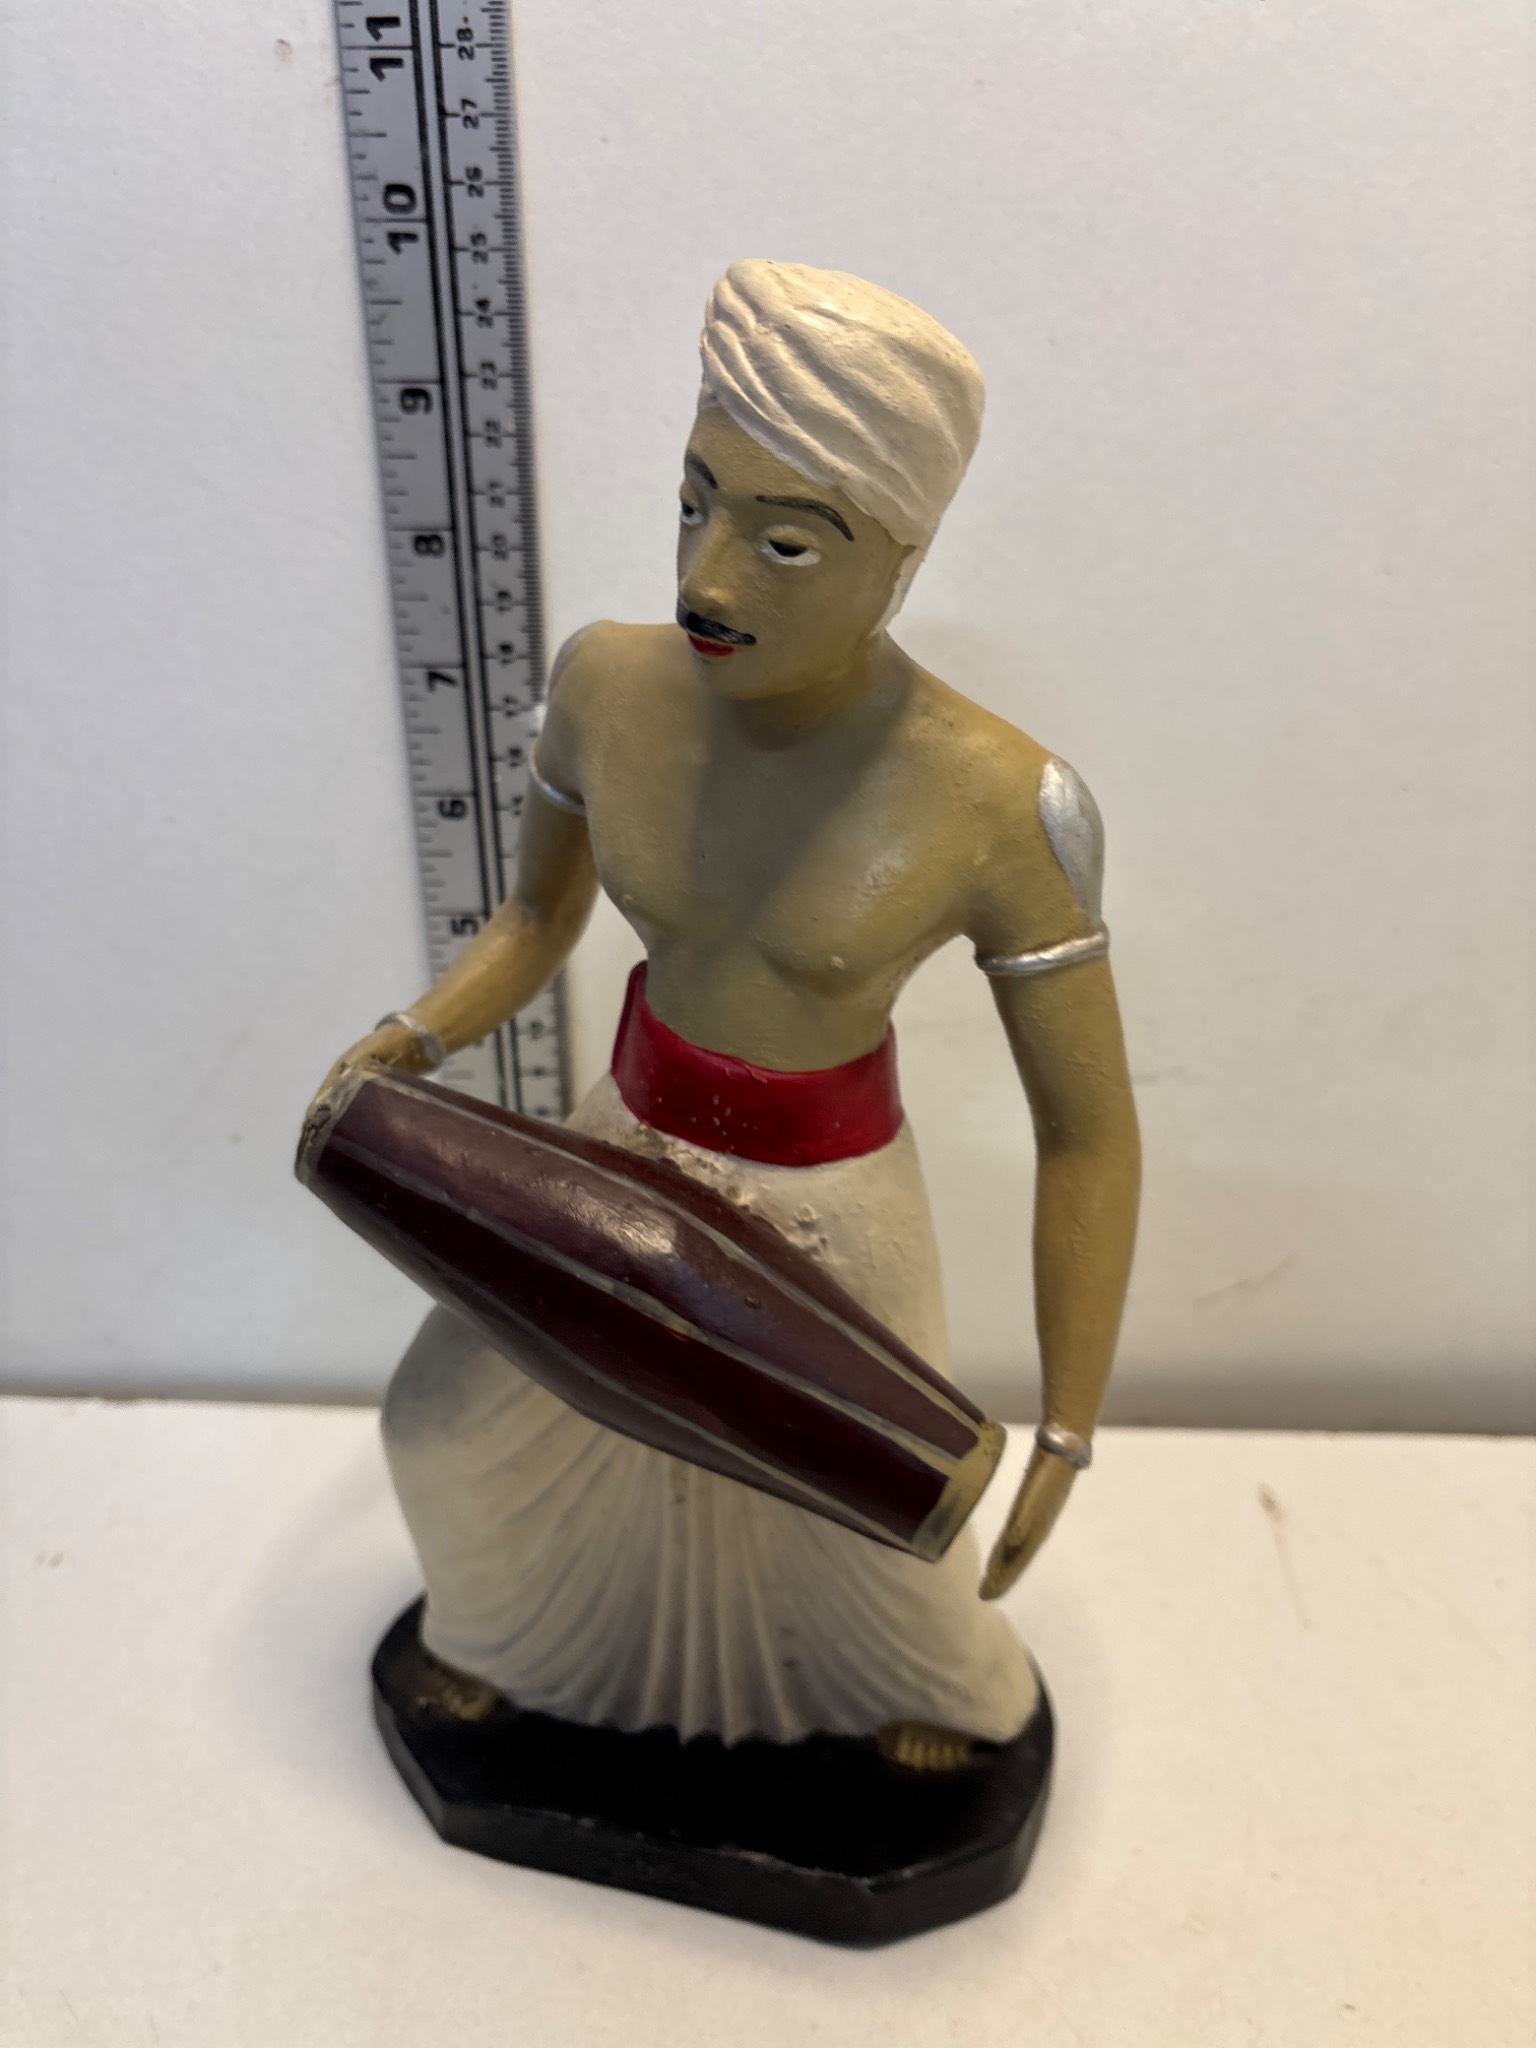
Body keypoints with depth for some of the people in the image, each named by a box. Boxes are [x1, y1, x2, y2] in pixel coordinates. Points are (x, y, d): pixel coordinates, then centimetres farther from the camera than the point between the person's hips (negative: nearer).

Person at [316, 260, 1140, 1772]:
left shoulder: (998, 801, -28)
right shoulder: (611, 682, -16)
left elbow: (1088, 1133, -18)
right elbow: (536, 920, 1)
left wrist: (1066, 1438, -14)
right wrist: (401, 1049, -17)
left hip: (826, 1213, -3)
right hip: (630, 1150, 4)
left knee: (876, 1530, 20)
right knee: (454, 1415, 22)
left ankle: (939, 1669, 60)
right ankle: (508, 1601, 60)